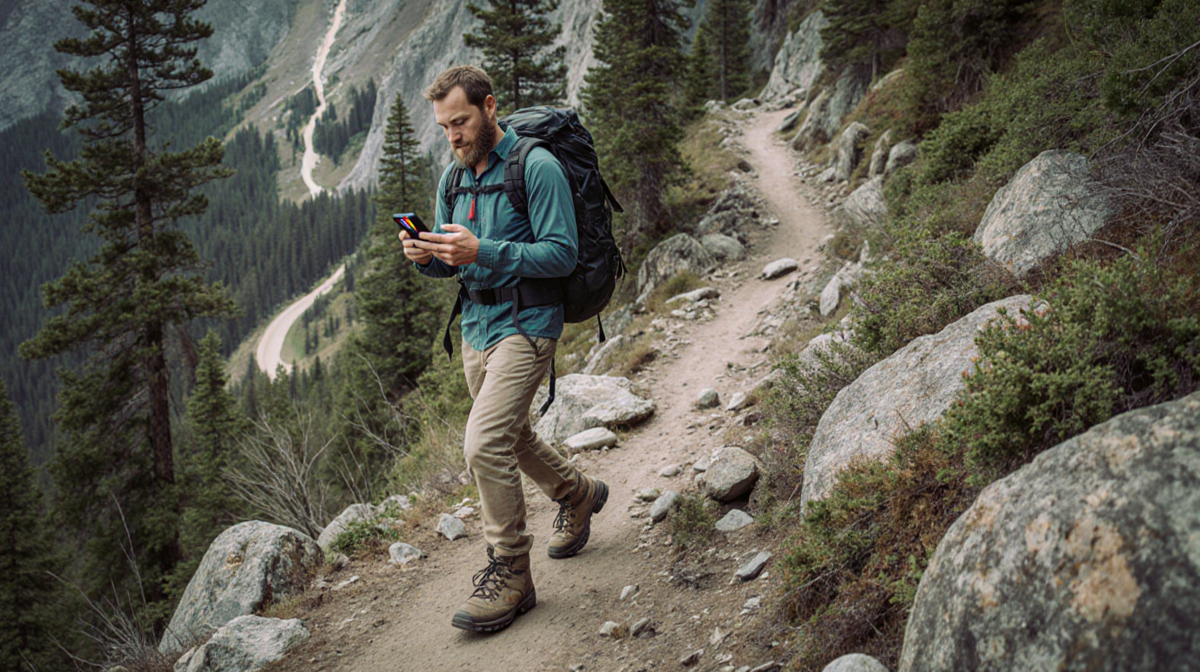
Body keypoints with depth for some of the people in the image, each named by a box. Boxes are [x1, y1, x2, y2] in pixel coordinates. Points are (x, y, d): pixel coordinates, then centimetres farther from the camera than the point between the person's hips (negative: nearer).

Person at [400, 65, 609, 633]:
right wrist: (426, 256, -9)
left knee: (485, 444, -19)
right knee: (509, 437, 22)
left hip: (525, 325, -8)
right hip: (475, 325, 9)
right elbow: (451, 263, 15)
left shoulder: (537, 168, -13)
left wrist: (482, 252, -27)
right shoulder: (454, 176, 10)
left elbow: (562, 254, -18)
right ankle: (578, 494, 48)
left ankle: (510, 573, -5)